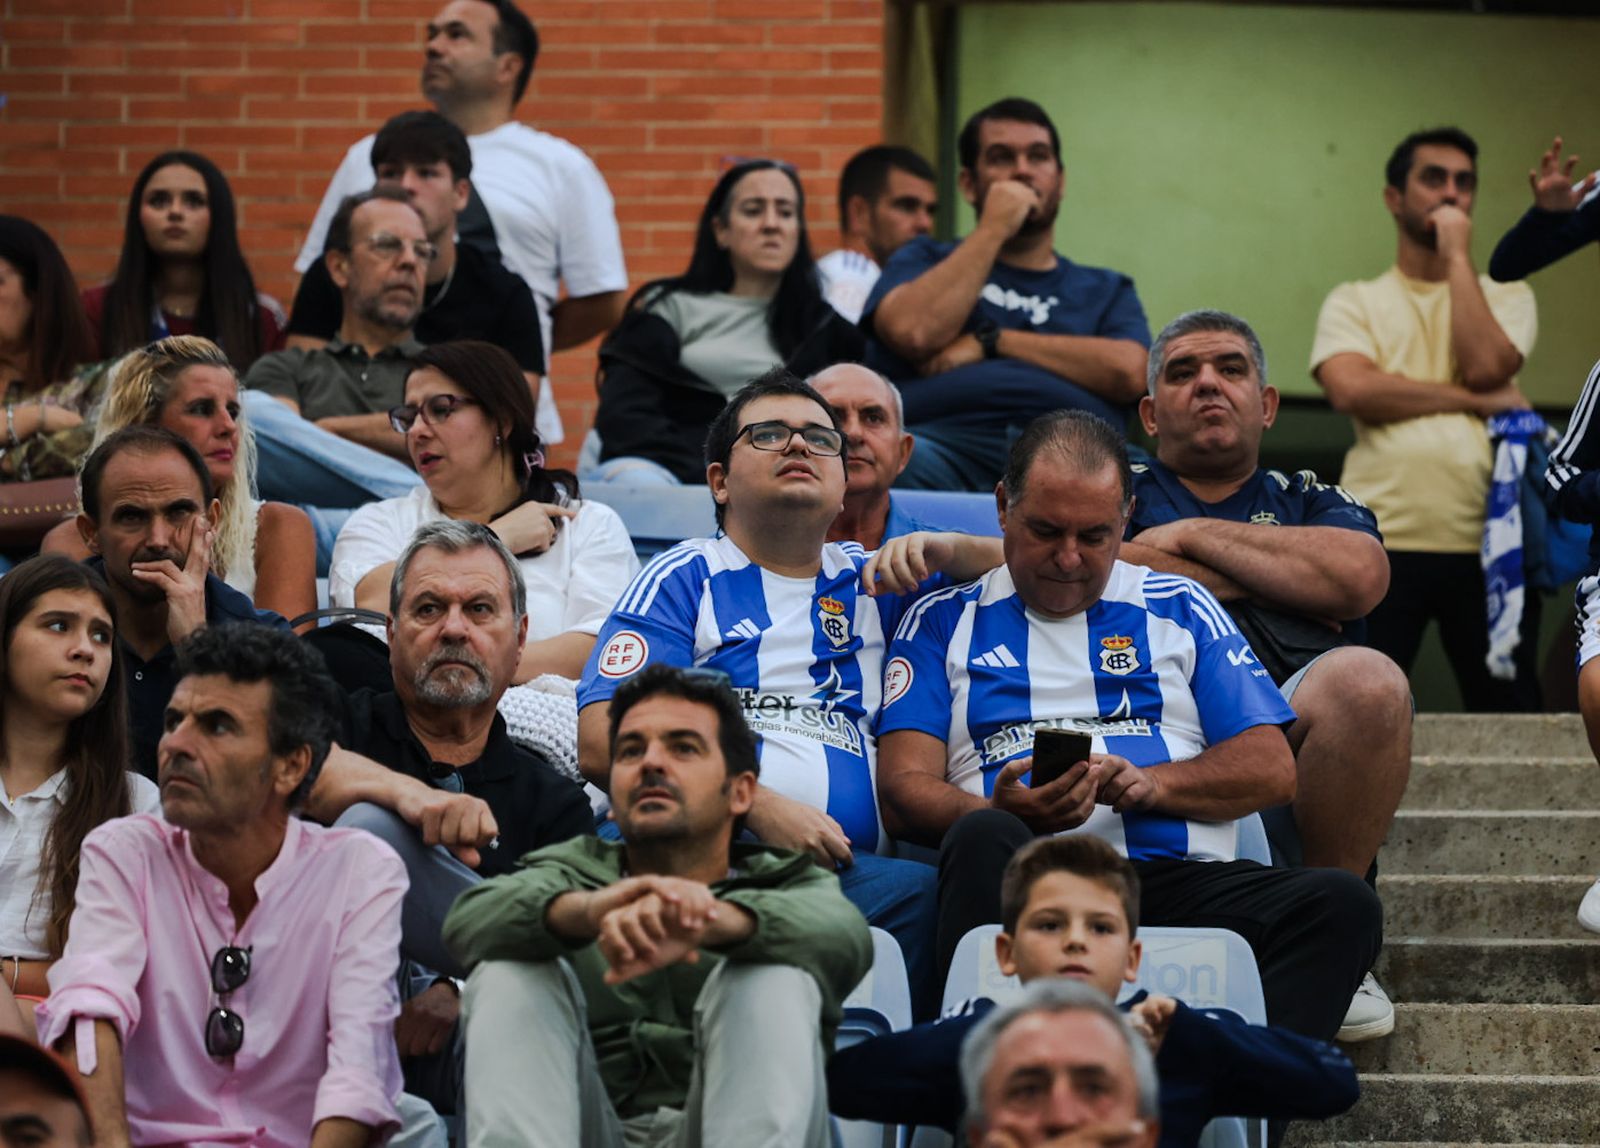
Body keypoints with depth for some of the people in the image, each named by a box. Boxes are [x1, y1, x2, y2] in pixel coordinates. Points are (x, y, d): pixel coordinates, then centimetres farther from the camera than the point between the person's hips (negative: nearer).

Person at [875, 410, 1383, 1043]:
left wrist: (1152, 784, -5)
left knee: (1342, 903, -28)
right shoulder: (943, 622, 20)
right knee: (984, 841, -38)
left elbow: (1274, 770, 15)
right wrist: (1004, 812, -15)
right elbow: (905, 789, 7)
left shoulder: (1180, 608, 23)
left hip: (1177, 878, 2)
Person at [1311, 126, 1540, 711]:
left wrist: (1457, 254, 3)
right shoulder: (1353, 302, 13)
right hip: (1383, 540, -1)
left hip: (1487, 542, 1)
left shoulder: (1505, 296, 16)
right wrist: (1477, 399, -6)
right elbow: (1352, 389, -7)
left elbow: (1485, 365, -5)